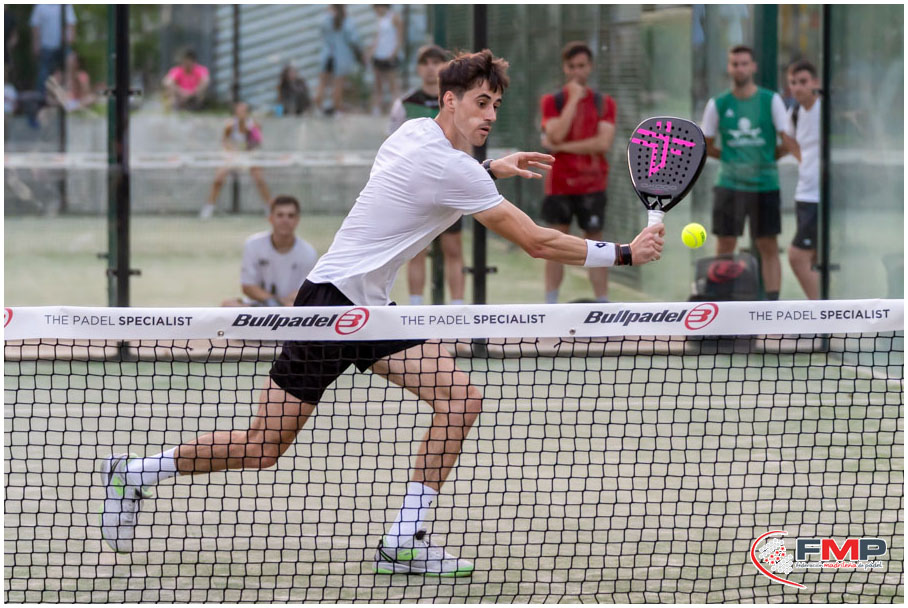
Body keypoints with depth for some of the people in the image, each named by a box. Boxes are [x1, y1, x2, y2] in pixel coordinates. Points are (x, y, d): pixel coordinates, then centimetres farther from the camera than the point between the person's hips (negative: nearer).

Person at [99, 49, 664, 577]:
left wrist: (491, 168, 21)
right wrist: (624, 253, -13)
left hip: (372, 310, 10)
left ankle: (404, 539, -7)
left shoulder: (413, 132, 6)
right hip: (331, 301, -10)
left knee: (462, 399, -8)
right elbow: (537, 241, -20)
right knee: (261, 449, -3)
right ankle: (134, 473, 18)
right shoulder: (449, 167, -22)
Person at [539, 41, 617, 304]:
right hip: (559, 183, 0)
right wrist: (574, 98, -11)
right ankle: (550, 309, 7)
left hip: (592, 184, 0)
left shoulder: (604, 103, 4)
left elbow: (604, 143, -10)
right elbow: (556, 134, -13)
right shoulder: (552, 102, 4)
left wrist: (563, 146, -12)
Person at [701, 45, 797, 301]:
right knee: (725, 246, 1)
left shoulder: (771, 100, 0)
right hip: (729, 184, 1)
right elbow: (706, 146, 12)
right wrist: (733, 159, 7)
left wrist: (765, 159, 6)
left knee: (768, 246, 2)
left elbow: (787, 143, 2)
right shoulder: (718, 104, 3)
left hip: (765, 184, -1)